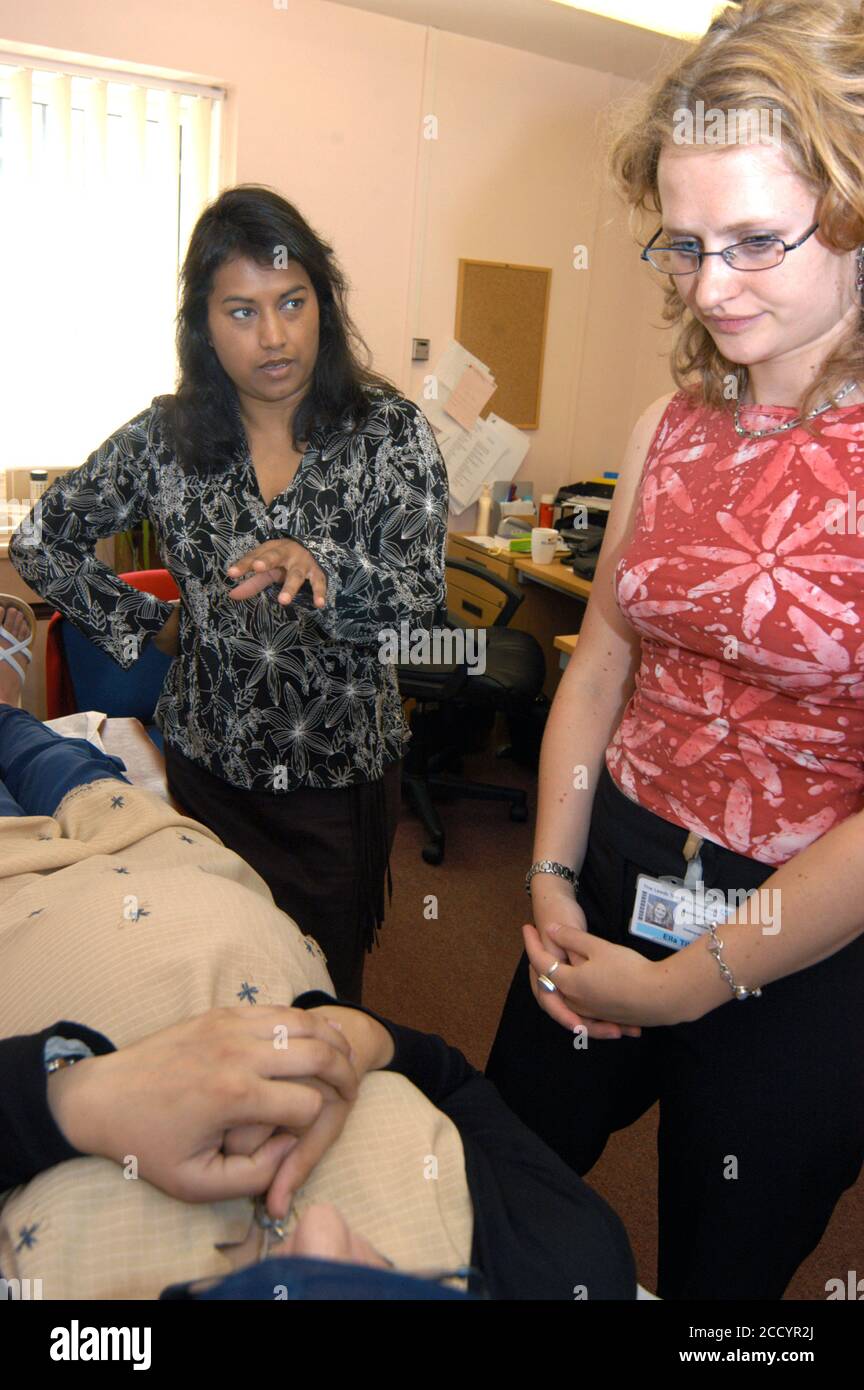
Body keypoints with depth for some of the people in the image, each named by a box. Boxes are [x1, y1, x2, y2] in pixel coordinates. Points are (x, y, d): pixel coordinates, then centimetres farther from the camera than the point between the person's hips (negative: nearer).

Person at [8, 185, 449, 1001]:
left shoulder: (390, 432, -8)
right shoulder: (164, 438, -4)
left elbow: (423, 600, -18)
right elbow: (39, 546, 8)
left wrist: (323, 568, -37)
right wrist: (146, 625, 2)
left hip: (342, 769, -1)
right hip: (209, 764, 2)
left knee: (328, 985, 14)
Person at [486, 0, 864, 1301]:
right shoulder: (671, 428, 1)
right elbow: (601, 664, 5)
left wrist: (688, 984, -14)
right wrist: (551, 883, -2)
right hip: (614, 882, 5)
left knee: (722, 1266, 22)